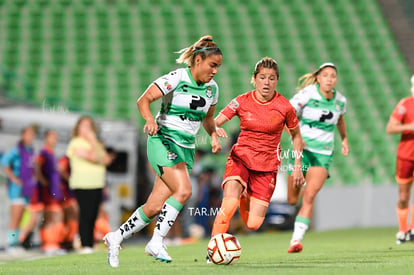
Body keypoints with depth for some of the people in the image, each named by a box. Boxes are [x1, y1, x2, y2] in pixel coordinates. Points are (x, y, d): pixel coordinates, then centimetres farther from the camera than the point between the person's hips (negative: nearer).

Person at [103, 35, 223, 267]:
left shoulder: (212, 88, 8)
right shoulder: (177, 78, -12)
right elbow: (143, 100, -15)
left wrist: (214, 135, 6)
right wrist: (150, 120, -34)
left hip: (187, 147, 6)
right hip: (164, 141, -6)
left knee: (155, 207, 1)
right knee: (183, 190, -27)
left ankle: (116, 238, 18)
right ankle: (157, 242, -18)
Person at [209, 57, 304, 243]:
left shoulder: (284, 107, -6)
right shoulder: (242, 102, -4)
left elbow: (296, 135, 9)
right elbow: (214, 122, -6)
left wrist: (297, 167, 7)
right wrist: (215, 130, -29)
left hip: (267, 166, 1)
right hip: (240, 158, -1)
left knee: (253, 224, -5)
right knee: (229, 205, -29)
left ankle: (245, 198, 29)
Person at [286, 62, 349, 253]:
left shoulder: (340, 100, 1)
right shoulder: (306, 94, -12)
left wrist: (344, 139, 19)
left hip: (324, 153, 1)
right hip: (302, 149, -1)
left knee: (309, 196, -18)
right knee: (292, 200, 6)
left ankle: (296, 239, -21)